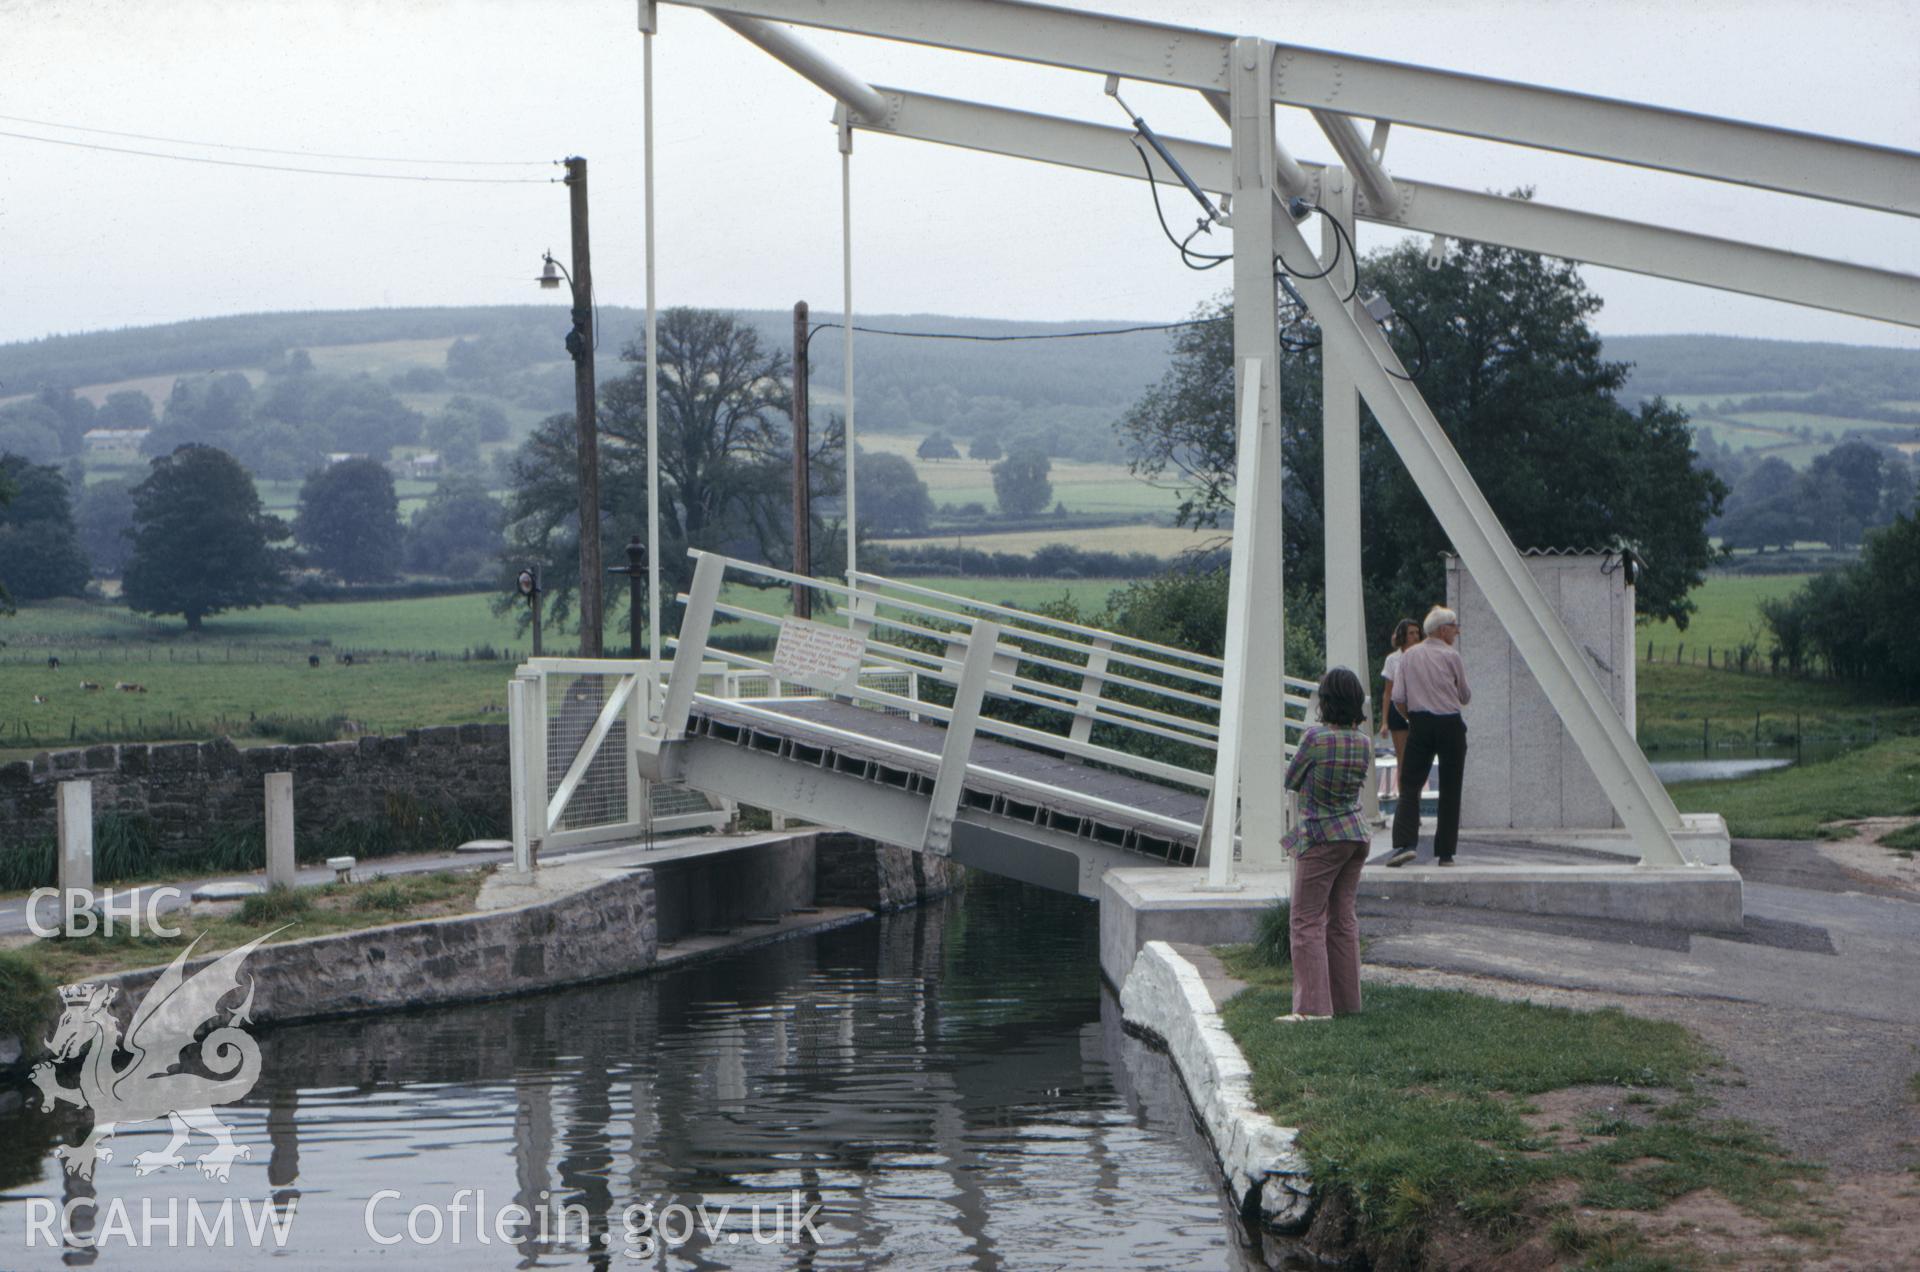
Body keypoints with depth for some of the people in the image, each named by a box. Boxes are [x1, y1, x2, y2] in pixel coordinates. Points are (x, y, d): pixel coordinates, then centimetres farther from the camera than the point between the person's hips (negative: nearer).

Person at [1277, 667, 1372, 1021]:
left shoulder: (1315, 736, -17)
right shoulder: (1363, 740, 0)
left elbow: (1291, 781, -5)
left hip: (1321, 839, -7)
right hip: (1356, 834, 7)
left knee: (1307, 921, -2)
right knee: (1343, 918, 15)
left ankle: (1313, 1005, -7)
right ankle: (1346, 1000, 19)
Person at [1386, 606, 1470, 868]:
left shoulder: (1408, 656, 6)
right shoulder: (1451, 656, -4)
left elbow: (1398, 698, 4)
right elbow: (1465, 697, 6)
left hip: (1419, 724, 2)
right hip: (1450, 724, -2)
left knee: (1410, 785, 1)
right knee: (1450, 790, 5)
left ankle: (1404, 843, -17)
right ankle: (1444, 853, 5)